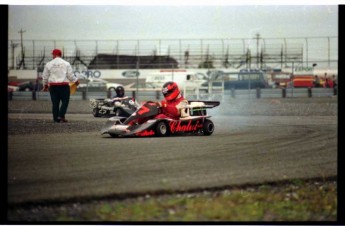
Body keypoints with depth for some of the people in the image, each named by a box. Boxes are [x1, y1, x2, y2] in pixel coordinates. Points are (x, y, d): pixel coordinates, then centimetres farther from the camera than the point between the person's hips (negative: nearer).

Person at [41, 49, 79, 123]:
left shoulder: (48, 64, 4)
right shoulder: (66, 64, 0)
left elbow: (45, 76, 9)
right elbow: (70, 75, 0)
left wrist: (45, 85, 24)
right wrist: (76, 81, 18)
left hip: (53, 86, 2)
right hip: (64, 85, -2)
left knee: (55, 103, 6)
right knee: (65, 101, 2)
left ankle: (56, 118, 5)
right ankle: (61, 116, -12)